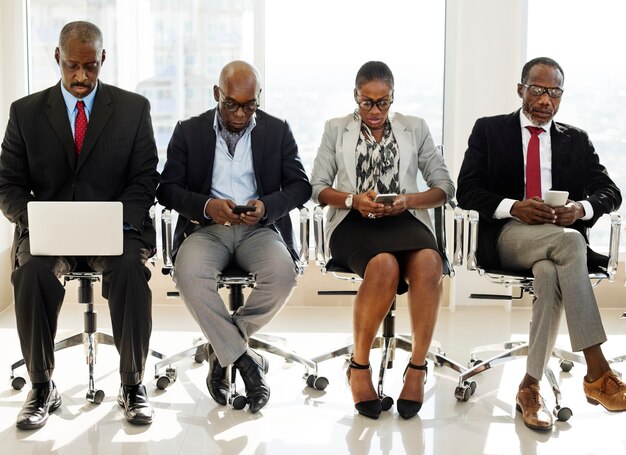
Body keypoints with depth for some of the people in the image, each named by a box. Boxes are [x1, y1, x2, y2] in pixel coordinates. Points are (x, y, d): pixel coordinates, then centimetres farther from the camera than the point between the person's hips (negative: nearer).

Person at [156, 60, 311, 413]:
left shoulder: (278, 131, 10)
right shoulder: (189, 132, 9)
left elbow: (301, 185, 7)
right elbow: (168, 188, 4)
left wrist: (266, 206, -14)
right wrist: (207, 206, -16)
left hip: (259, 228, 0)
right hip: (207, 227, 0)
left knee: (283, 274, -32)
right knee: (189, 274, -34)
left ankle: (223, 350, -10)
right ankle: (245, 359, -19)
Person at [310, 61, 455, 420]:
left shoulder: (415, 128, 19)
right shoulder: (337, 130, 18)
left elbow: (445, 187, 14)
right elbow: (318, 187, 11)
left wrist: (409, 200, -6)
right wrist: (353, 199, -9)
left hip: (405, 219, 1)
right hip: (354, 223, -1)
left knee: (428, 262, -37)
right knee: (384, 266, -38)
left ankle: (418, 367, -25)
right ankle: (360, 365, -20)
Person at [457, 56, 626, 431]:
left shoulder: (576, 140, 18)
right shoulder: (489, 130, 11)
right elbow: (467, 192, 1)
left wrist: (581, 208, -15)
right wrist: (513, 207, -18)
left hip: (563, 236, 2)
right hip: (507, 236, -2)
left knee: (550, 274, -36)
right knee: (569, 242, -35)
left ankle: (531, 385, -26)